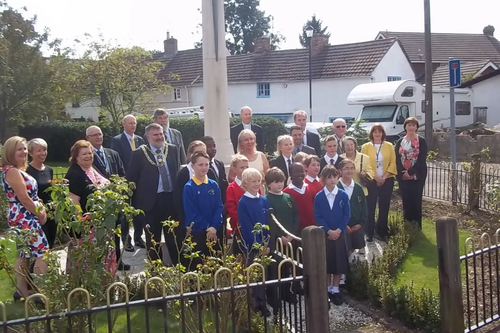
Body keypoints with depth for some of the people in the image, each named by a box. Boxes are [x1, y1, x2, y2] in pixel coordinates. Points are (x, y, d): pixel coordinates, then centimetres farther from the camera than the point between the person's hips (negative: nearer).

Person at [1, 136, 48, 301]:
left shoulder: (19, 170, 15)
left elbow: (31, 195, 17)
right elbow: (24, 199, -20)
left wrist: (42, 210, 1)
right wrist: (40, 214, -9)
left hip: (23, 218, 10)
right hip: (24, 218, -10)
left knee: (25, 254, 15)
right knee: (43, 253, -9)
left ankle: (22, 290, 23)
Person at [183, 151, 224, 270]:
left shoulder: (214, 185, 4)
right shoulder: (189, 187, -7)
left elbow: (219, 207, 1)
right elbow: (191, 212, -9)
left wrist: (214, 227, -13)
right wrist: (207, 228, -13)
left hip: (215, 231, 3)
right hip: (197, 232, -3)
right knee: (198, 264, 2)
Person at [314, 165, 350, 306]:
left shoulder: (343, 195, -2)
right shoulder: (318, 197, -4)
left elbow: (347, 215, -2)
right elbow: (318, 217, -5)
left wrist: (339, 230, -13)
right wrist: (329, 231, -15)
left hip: (340, 234, 1)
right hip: (324, 235, 0)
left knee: (339, 262, 5)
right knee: (326, 262, 6)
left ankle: (335, 290, 18)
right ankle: (327, 289, 21)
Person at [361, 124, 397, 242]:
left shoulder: (389, 146, 5)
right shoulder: (366, 147, 1)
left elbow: (393, 163, 1)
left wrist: (384, 177, -10)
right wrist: (375, 177, -12)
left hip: (387, 180, 2)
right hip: (371, 181, -2)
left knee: (384, 207, 6)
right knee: (370, 207, -2)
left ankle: (382, 232, 16)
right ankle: (369, 233, 6)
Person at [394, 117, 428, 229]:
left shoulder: (421, 141, 1)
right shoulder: (400, 142, 12)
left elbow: (422, 159, -8)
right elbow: (397, 159, 4)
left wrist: (410, 172, -16)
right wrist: (402, 173, -11)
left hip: (417, 176, -3)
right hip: (403, 177, 3)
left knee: (416, 201, -2)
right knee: (406, 202, 4)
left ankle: (417, 227, 7)